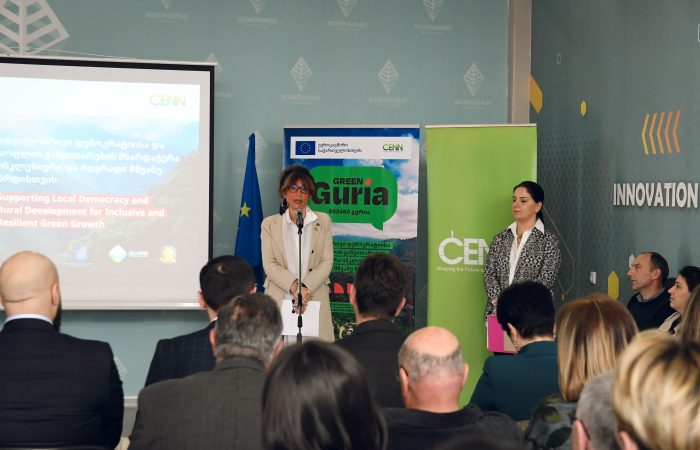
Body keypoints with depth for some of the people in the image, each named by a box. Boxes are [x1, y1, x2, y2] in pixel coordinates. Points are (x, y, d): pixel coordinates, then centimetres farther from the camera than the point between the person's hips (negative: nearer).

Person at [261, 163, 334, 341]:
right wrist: (294, 287, -14)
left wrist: (305, 288, -11)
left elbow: (326, 262, 3)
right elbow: (269, 264, 0)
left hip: (315, 299, 0)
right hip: (279, 300, 0)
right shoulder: (270, 224, 10)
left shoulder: (323, 221, 11)